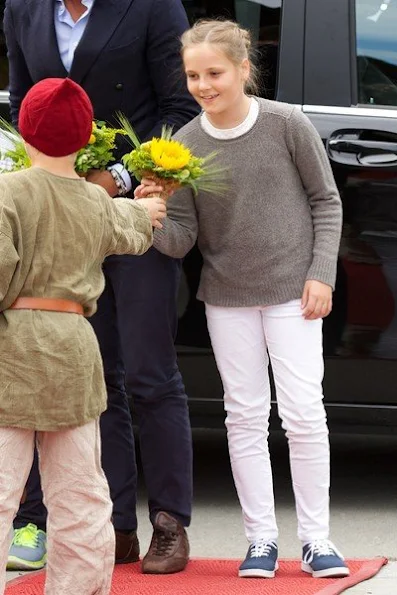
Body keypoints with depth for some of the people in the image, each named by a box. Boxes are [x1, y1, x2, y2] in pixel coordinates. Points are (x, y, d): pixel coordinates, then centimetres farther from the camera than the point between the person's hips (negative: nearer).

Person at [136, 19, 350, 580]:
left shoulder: (287, 125, -10)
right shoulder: (184, 145, -5)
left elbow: (326, 201, 0)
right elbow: (182, 239, -4)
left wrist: (321, 273, -7)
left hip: (291, 290, -2)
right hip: (227, 296, 2)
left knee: (303, 413, -4)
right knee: (246, 416, 6)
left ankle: (316, 539, 5)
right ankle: (261, 539, 12)